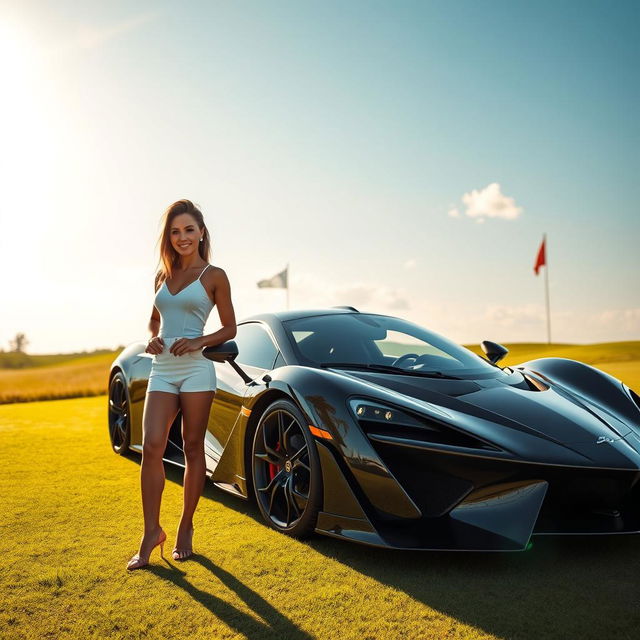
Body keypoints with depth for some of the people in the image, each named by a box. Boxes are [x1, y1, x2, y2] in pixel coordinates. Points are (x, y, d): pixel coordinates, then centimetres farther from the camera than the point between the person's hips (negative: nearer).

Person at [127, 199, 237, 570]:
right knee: (152, 446, -7)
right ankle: (152, 532, 4)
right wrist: (153, 339, 3)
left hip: (196, 369, -4)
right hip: (162, 371, 4)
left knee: (193, 448, 4)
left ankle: (186, 529, 17)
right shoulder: (163, 275, 15)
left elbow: (230, 328, 3)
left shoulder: (213, 276, 2)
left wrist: (199, 342, -13)